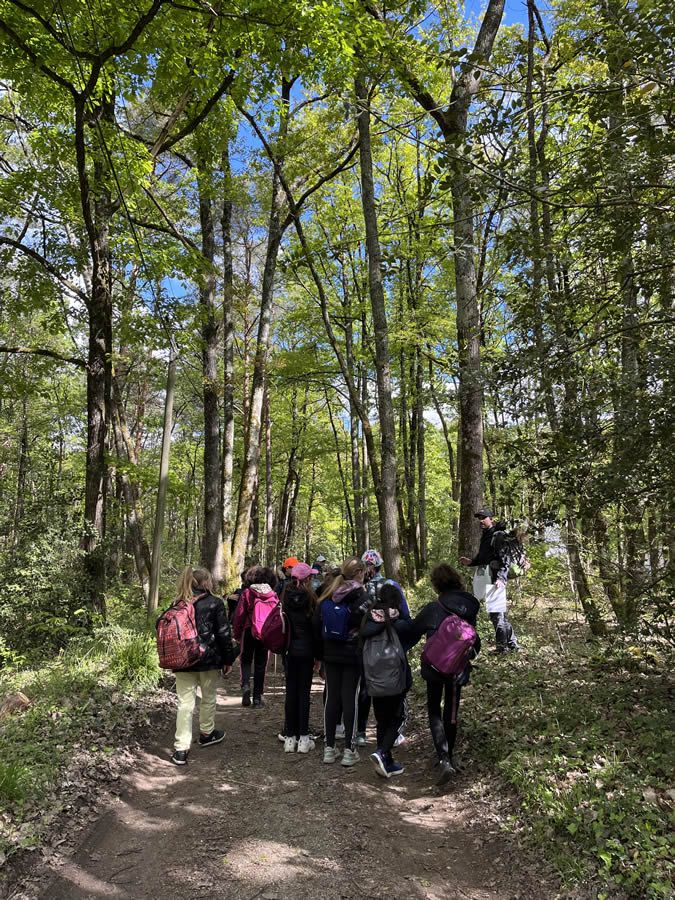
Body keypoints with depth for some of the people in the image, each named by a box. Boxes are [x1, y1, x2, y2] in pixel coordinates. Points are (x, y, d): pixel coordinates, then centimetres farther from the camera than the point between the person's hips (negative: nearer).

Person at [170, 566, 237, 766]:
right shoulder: (215, 603, -7)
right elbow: (223, 634, -7)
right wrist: (228, 659, 2)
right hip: (208, 660, -3)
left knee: (185, 703, 4)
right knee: (208, 698, 18)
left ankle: (181, 749, 0)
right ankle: (207, 733, 37)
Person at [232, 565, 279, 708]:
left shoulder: (247, 593, -6)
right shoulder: (273, 595, 0)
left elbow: (239, 615, -6)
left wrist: (237, 634, 4)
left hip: (249, 632, -2)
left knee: (246, 660, 17)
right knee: (261, 664, 10)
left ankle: (245, 684, -8)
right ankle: (257, 698, 12)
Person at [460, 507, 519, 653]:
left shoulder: (498, 535, -8)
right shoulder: (485, 535, 20)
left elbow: (505, 558, -15)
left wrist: (501, 578, -24)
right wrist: (470, 562, 14)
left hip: (494, 577, -9)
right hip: (483, 577, 9)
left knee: (495, 612, -7)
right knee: (500, 613, 13)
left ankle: (501, 645, 0)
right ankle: (512, 642, 21)